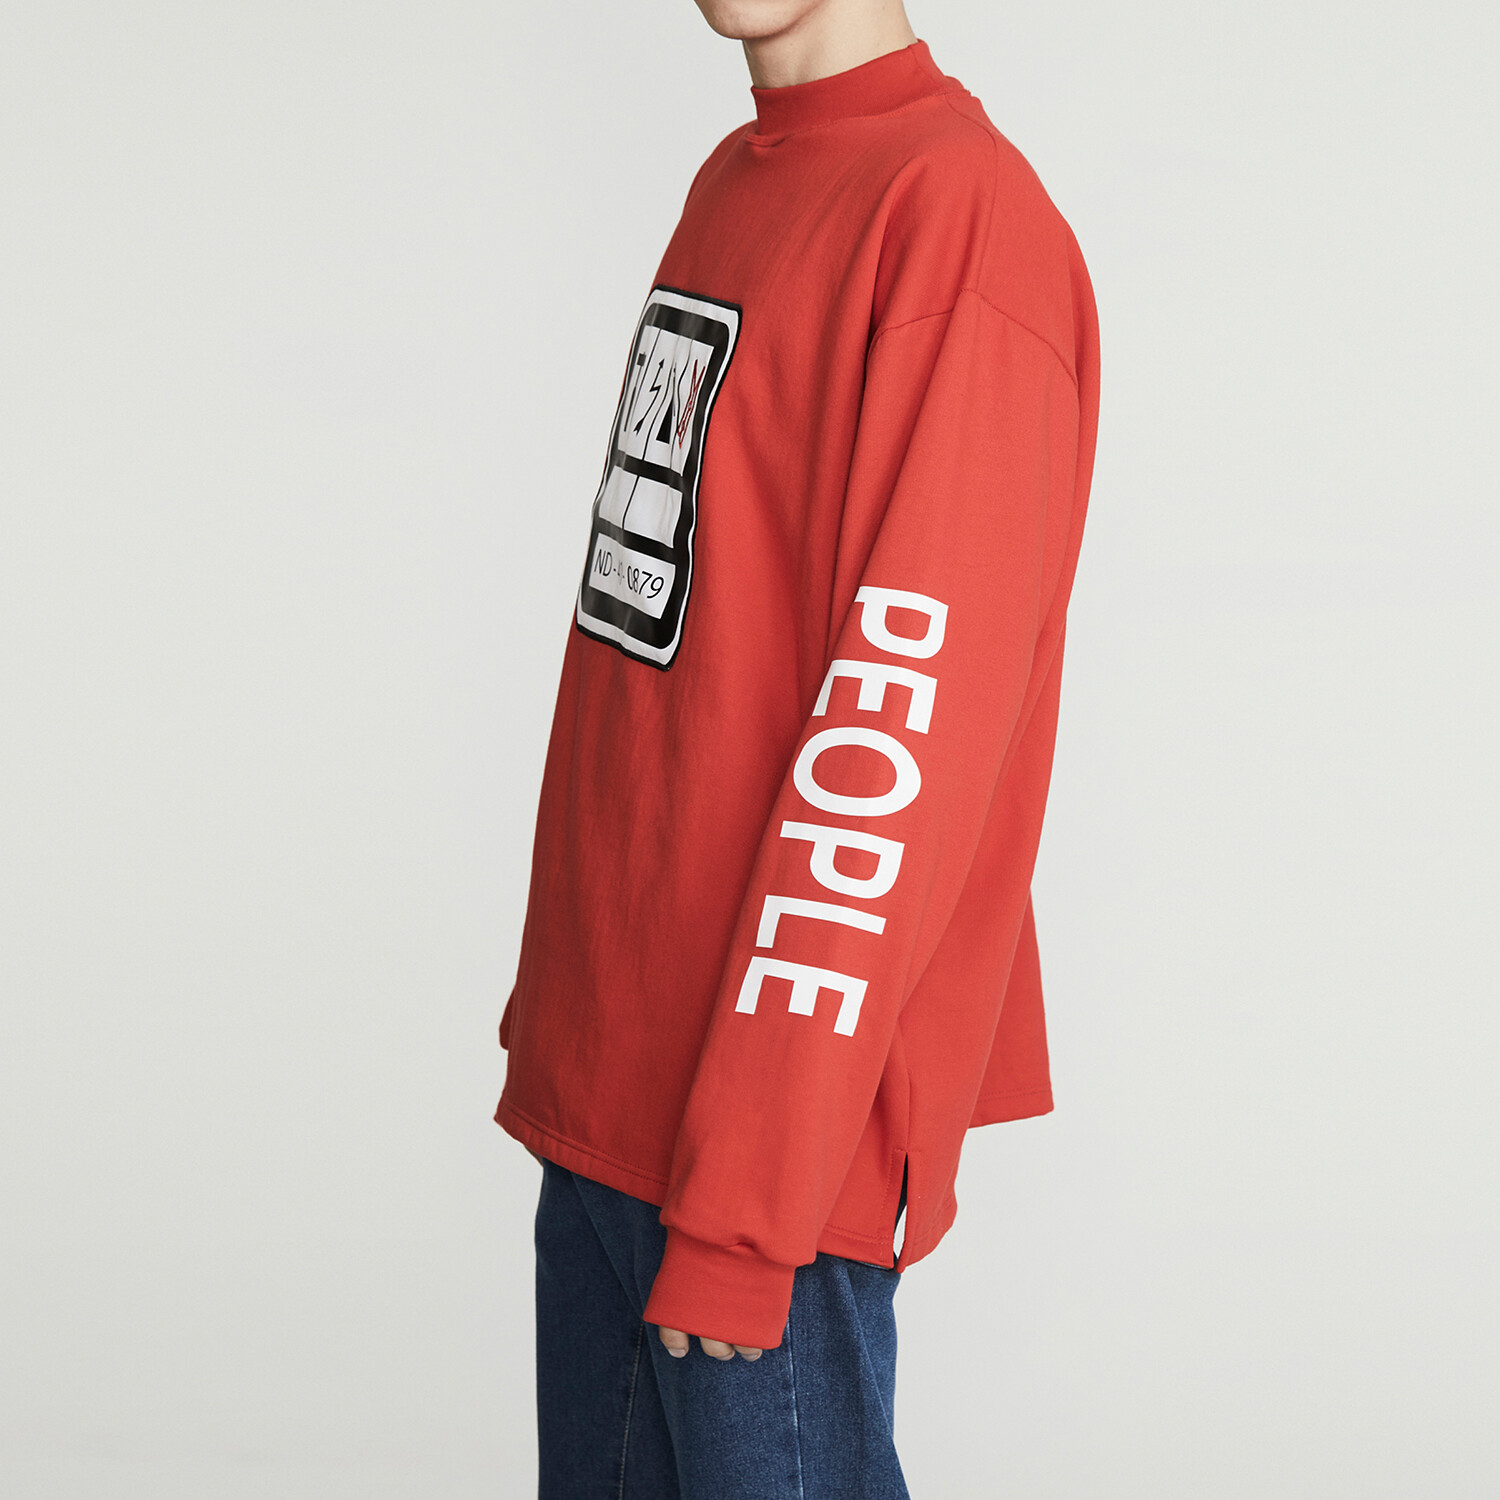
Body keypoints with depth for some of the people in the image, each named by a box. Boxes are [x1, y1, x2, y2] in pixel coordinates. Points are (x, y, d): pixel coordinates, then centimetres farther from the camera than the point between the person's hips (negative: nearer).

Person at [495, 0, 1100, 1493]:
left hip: (765, 1140, -8)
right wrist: (566, 991, 16)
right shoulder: (733, 183, 12)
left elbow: (898, 745, -20)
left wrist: (743, 1198, -20)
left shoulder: (967, 221, -16)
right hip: (596, 1086, 8)